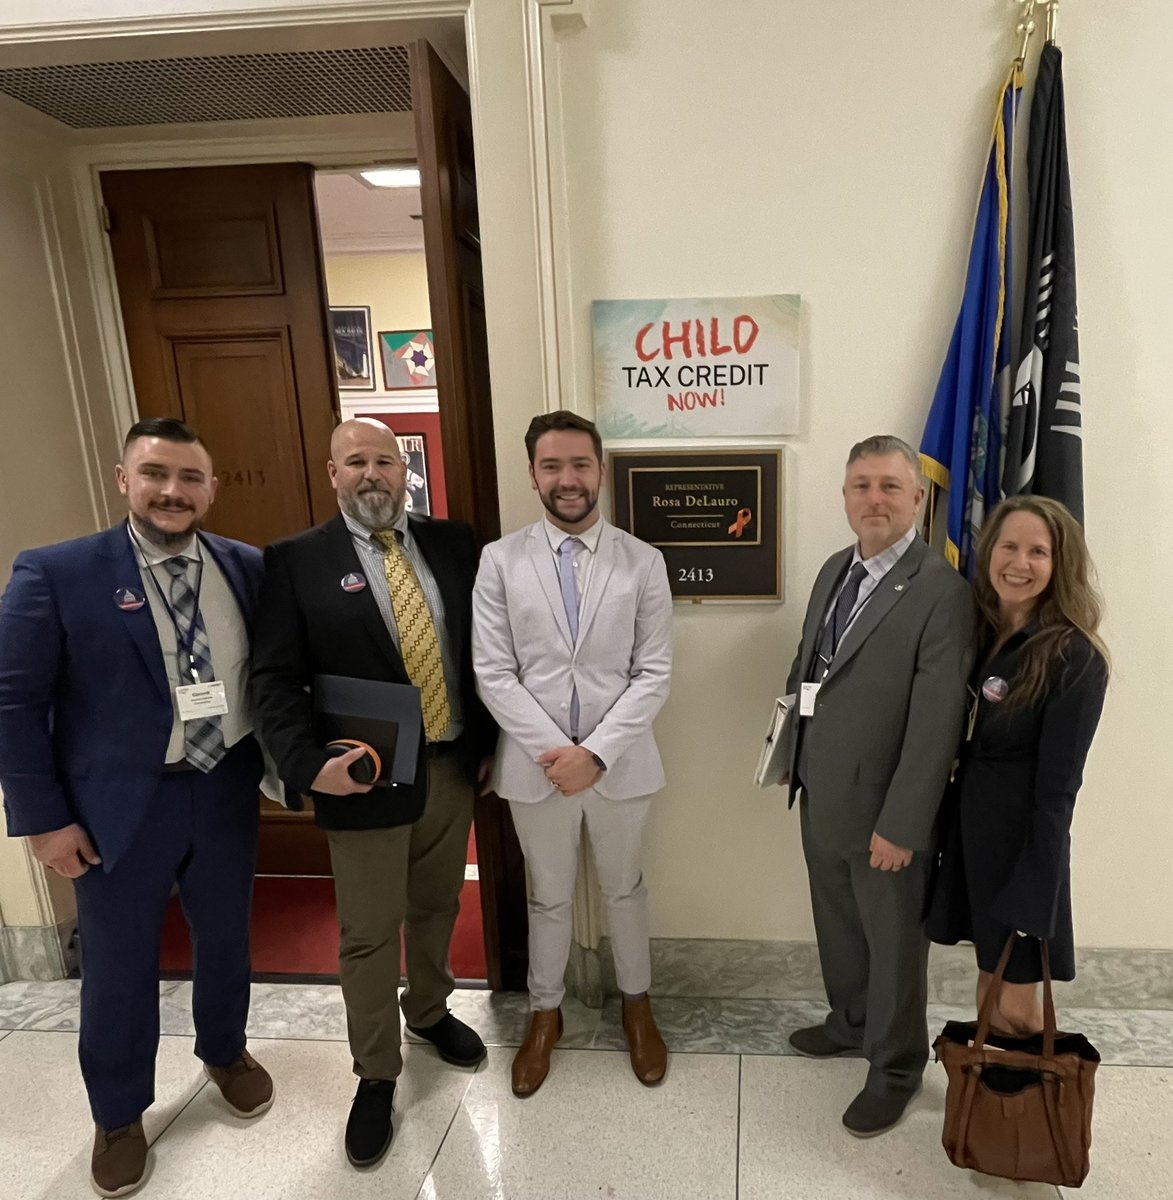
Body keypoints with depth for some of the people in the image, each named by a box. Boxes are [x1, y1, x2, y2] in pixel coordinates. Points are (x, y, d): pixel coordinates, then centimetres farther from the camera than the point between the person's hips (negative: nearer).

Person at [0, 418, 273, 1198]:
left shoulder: (249, 568, -2)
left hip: (227, 791, 3)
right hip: (120, 807, -2)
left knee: (226, 938, 22)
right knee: (119, 967, 16)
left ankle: (225, 1051, 51)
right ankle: (119, 1114, 42)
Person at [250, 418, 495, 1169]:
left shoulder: (454, 543, 2)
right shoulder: (297, 560, -7)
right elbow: (275, 679, -9)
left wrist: (489, 739, 4)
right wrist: (311, 763, -22)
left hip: (453, 767, 4)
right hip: (367, 779, -3)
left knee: (437, 907, 22)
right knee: (369, 933, 11)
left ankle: (429, 1010, 49)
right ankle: (377, 1075, 33)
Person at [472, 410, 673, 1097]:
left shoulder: (643, 562, -6)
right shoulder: (501, 560, -5)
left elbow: (655, 674, -7)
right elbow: (493, 673, -8)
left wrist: (596, 751, -16)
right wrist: (554, 750, -16)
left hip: (620, 762, 0)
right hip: (535, 764, 0)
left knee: (625, 890, 21)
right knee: (549, 898, 19)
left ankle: (637, 1002, 45)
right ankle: (546, 1013, 43)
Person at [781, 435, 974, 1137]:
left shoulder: (942, 592, -20)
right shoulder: (835, 570, 5)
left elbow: (936, 724, -20)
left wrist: (900, 826, -18)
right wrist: (794, 753, 9)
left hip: (882, 812, -7)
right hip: (821, 798, 7)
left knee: (893, 943, 15)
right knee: (838, 927, 25)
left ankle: (896, 1067, 38)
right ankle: (850, 1022, 50)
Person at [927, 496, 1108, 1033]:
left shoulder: (1073, 658, -16)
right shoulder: (976, 632, 3)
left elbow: (1057, 787, -16)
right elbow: (957, 746, 6)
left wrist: (1034, 899, -15)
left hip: (1020, 841, -6)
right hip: (969, 830, 6)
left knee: (1014, 1011, 9)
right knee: (989, 981, 22)